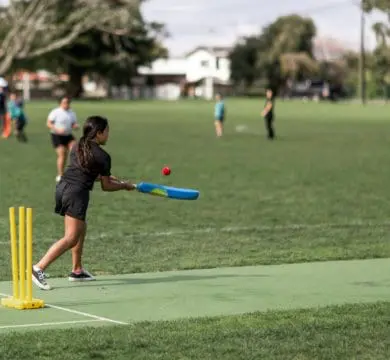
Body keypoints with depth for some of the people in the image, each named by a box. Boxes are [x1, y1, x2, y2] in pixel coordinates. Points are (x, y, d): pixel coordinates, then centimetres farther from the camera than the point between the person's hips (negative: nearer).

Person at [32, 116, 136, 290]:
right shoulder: (103, 156, -4)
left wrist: (103, 176, 33)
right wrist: (124, 186, 19)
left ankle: (77, 270, 30)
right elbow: (106, 186, 2)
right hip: (77, 193, -9)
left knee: (81, 228, 24)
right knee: (71, 238, -9)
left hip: (63, 187, 9)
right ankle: (39, 268, -22)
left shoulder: (77, 147, 17)